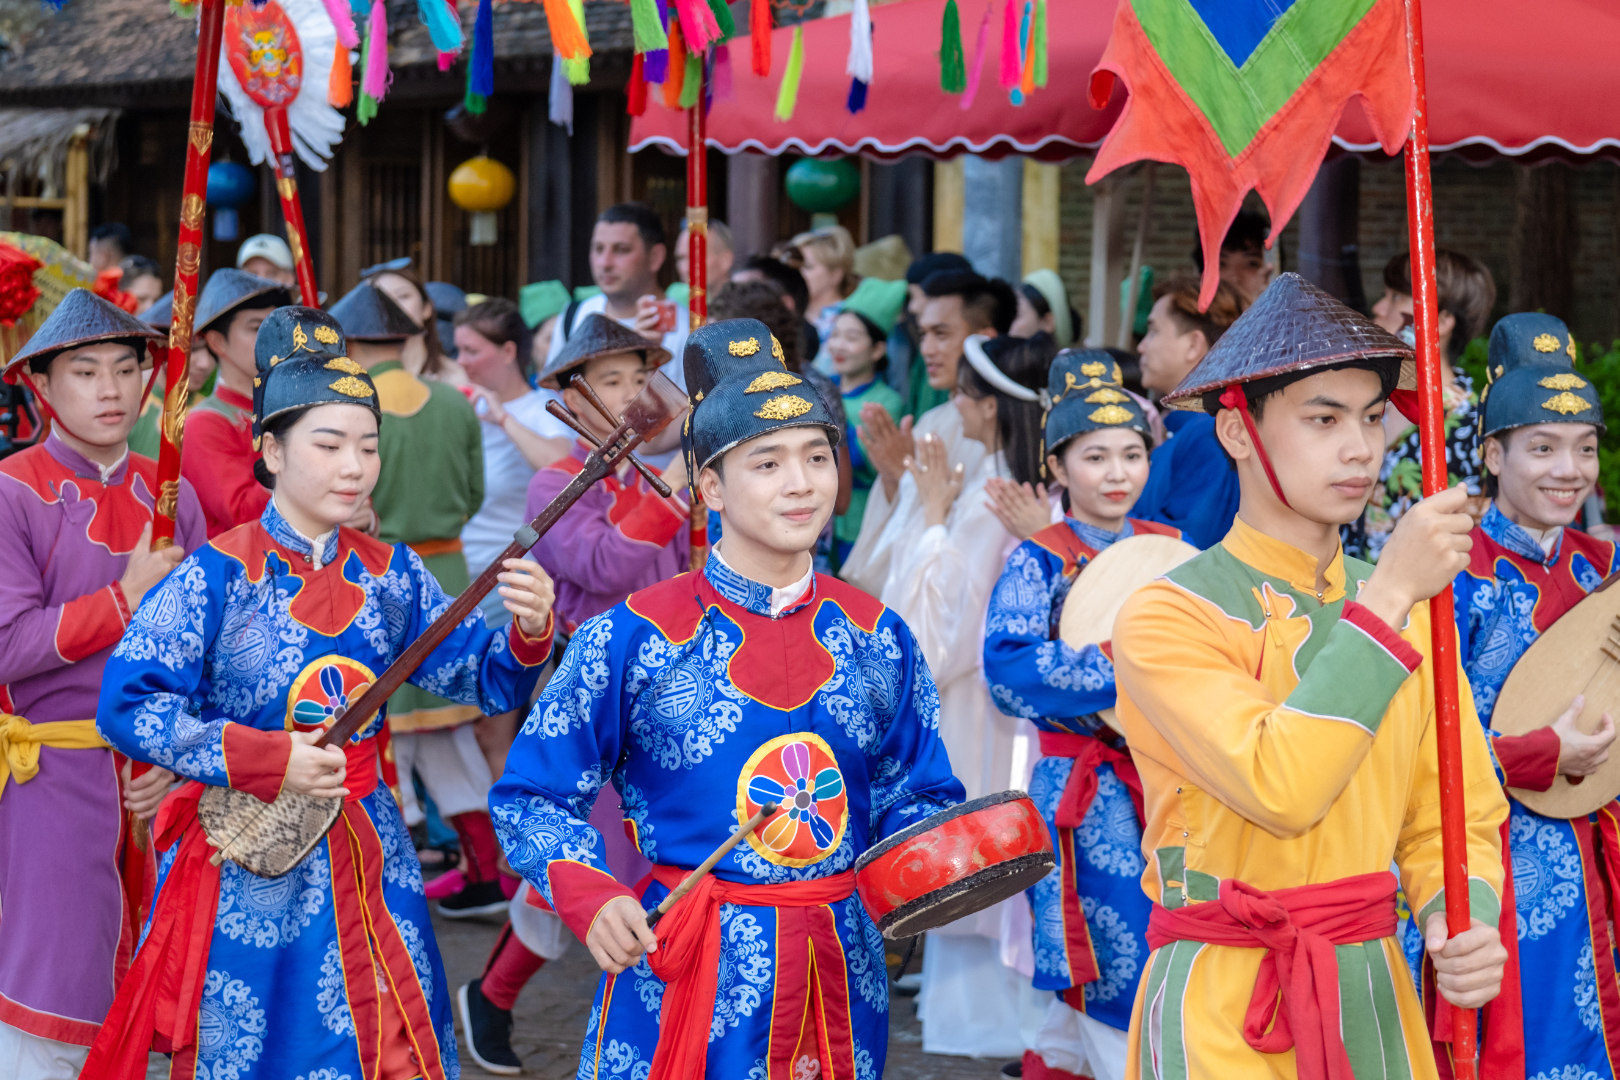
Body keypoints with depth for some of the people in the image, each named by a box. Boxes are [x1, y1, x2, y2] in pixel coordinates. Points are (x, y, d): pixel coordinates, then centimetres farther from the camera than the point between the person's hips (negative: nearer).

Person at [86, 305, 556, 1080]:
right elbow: (128, 705, -17)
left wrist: (528, 629, -20)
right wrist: (265, 761, -22)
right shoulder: (217, 577, -11)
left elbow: (486, 679, 2)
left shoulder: (390, 576, 3)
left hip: (367, 865, 4)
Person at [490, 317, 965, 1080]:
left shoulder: (876, 639, 4)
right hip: (683, 977, -3)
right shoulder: (634, 638, -7)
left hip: (839, 973, 4)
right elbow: (532, 796, -2)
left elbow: (916, 797, 13)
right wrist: (590, 899, -18)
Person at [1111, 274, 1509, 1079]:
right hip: (1223, 1011, -5)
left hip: (1374, 995, 5)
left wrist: (1461, 922, -13)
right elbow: (1280, 788, -25)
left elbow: (1451, 816, 8)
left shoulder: (1412, 612, 7)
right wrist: (1389, 596, -21)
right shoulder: (1166, 617, -12)